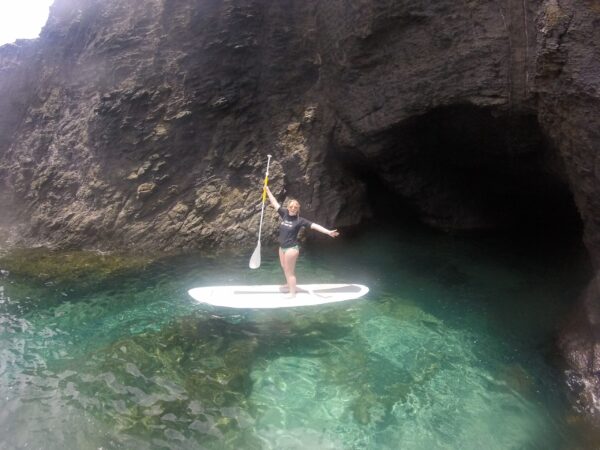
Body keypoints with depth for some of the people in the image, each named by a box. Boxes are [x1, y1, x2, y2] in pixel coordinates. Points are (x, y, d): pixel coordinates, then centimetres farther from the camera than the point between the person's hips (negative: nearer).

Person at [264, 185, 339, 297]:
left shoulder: (299, 220, -14)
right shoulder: (284, 214, -2)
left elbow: (314, 225, -20)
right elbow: (274, 202, 4)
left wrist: (328, 232, -29)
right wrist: (267, 190, 7)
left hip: (292, 248, -6)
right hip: (282, 247, 6)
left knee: (290, 271, 2)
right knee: (284, 268, 24)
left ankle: (292, 293, 16)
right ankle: (289, 284, 48)